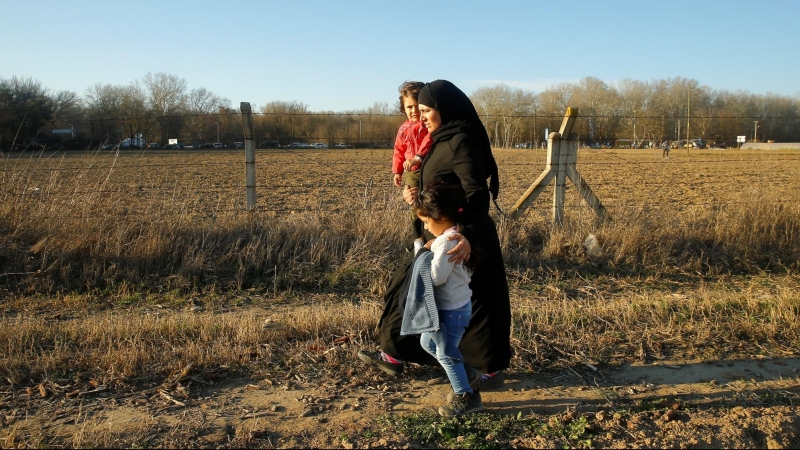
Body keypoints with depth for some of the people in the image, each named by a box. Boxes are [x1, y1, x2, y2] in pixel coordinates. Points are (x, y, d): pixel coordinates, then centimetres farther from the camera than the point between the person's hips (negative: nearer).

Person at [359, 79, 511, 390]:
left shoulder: (461, 142, -20)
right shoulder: (444, 141, 10)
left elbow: (477, 194, -30)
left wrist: (469, 235, -46)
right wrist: (417, 194, 0)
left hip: (460, 240, -10)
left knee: (472, 303, 3)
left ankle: (492, 367, 22)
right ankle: (394, 356, 29)